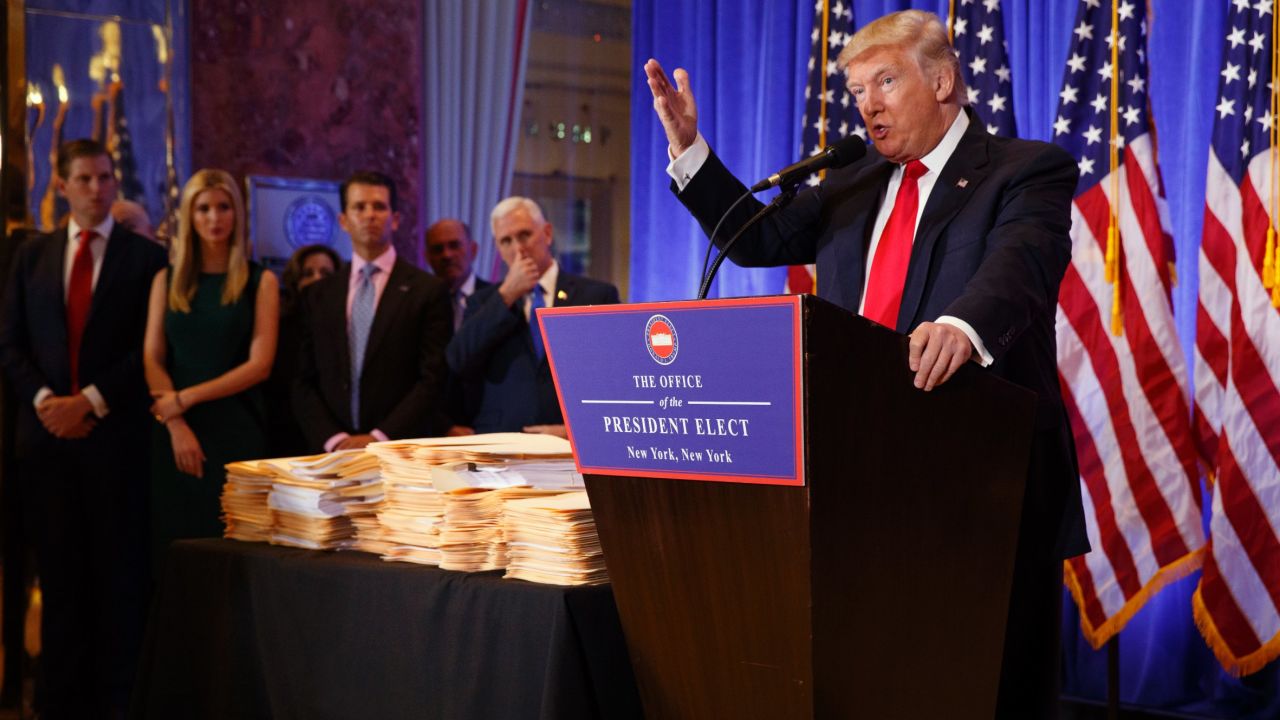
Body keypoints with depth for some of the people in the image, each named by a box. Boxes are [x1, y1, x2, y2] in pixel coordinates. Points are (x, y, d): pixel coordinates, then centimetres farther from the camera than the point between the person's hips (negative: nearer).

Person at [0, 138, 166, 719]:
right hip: (47, 432, 3)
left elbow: (149, 348, -4)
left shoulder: (144, 257, 3)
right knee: (59, 570, 6)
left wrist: (90, 402, -12)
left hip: (115, 433, -3)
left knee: (120, 570, 1)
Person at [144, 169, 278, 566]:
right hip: (176, 432, 2)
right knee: (174, 544, 0)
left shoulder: (260, 282, 4)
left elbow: (259, 365, -4)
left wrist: (187, 398, -10)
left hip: (236, 431, -2)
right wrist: (177, 426, -10)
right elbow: (152, 359, 4)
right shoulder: (167, 280, 11)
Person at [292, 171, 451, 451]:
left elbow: (434, 379, -3)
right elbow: (304, 383, 10)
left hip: (402, 451, -2)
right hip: (332, 453, 2)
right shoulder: (318, 295, 12)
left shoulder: (429, 291, 2)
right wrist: (333, 439, -5)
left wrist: (379, 438, -10)